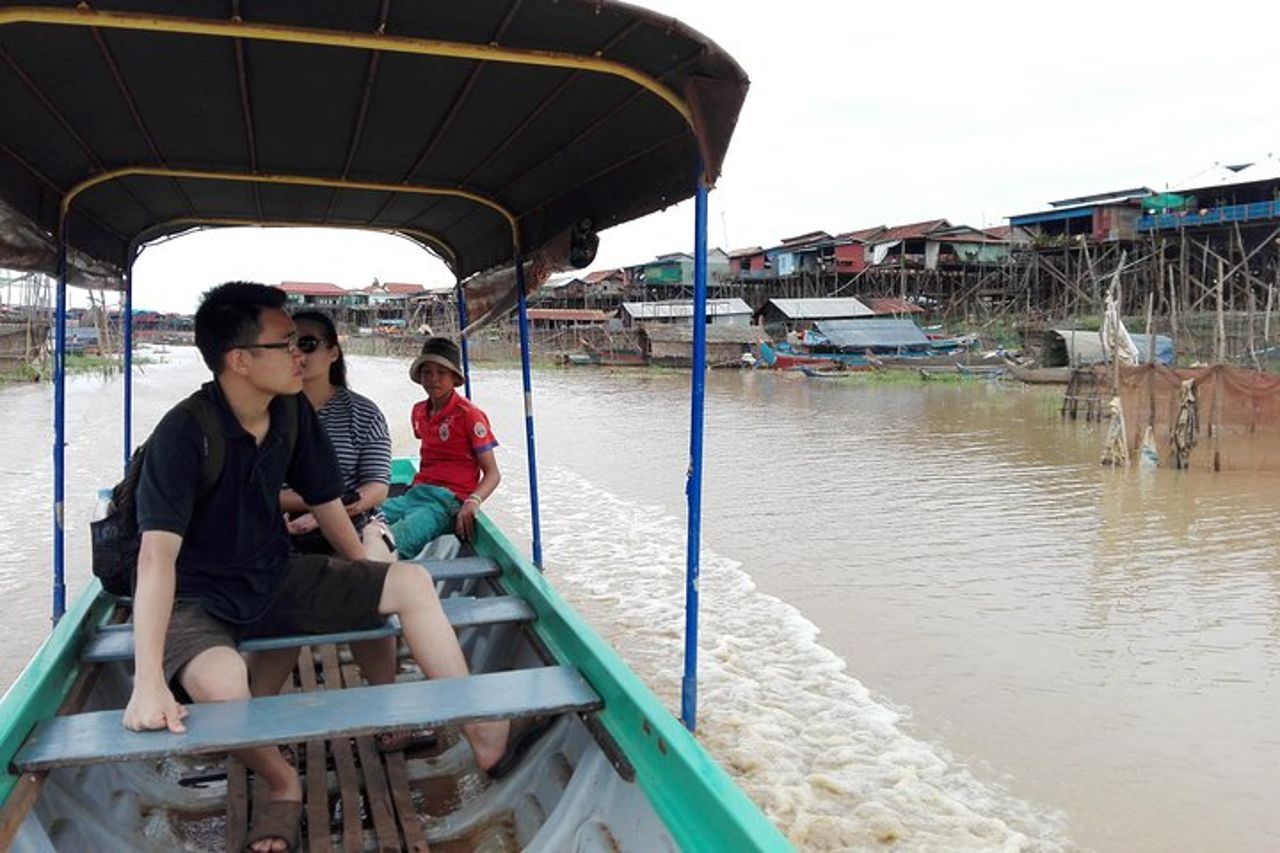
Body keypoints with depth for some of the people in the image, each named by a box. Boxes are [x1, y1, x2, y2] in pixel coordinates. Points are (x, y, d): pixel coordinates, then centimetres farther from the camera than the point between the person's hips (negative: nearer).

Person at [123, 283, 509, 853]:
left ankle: (481, 734, -5)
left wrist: (369, 587, 14)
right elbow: (158, 555, -33)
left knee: (412, 583, -8)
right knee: (220, 681, -39)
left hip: (277, 579, 6)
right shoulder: (182, 434, -24)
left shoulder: (293, 412, -4)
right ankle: (282, 783, -6)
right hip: (199, 601, -6)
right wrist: (148, 683, -41)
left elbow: (325, 502, 8)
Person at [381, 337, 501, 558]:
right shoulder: (419, 412, 17)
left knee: (393, 543, -35)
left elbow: (493, 474, -6)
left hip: (449, 499, -7)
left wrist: (472, 502, -24)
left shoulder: (469, 415, -4)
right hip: (416, 493, 7)